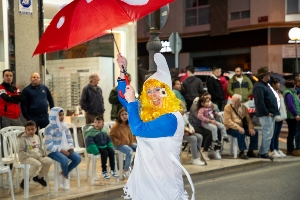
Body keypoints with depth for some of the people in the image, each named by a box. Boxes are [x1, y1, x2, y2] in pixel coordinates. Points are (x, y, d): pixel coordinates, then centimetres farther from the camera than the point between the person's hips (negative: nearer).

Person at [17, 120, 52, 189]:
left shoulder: (36, 137, 12)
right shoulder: (22, 139, -10)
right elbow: (20, 152, -14)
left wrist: (40, 155, 1)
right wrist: (31, 155, -19)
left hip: (37, 156, 7)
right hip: (25, 158, -7)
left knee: (49, 161, -13)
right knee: (37, 164, -35)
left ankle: (39, 177, 8)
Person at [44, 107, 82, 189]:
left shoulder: (64, 126, 10)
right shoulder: (49, 128, -12)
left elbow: (69, 139, 16)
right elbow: (48, 145, -17)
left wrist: (71, 147, -5)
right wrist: (61, 150, -21)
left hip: (65, 149, 7)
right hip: (53, 151, -7)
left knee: (78, 158, -15)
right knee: (65, 160, -34)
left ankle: (62, 174, 4)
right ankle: (66, 176, -1)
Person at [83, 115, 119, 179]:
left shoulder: (104, 131, 8)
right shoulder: (90, 131, -14)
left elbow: (109, 140, 19)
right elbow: (90, 142, -19)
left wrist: (111, 147, 5)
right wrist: (96, 151, -26)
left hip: (104, 146, 6)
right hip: (96, 148, -6)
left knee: (111, 151, -17)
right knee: (104, 152, -28)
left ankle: (112, 169, -7)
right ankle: (104, 171, -15)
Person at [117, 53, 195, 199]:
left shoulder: (171, 118, -19)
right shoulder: (146, 111, 5)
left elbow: (138, 129, -25)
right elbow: (123, 98, 19)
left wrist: (132, 101, -16)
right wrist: (122, 71, 9)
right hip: (144, 175, 8)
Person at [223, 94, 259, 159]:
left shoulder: (244, 107, 7)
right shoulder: (227, 107, -8)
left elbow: (248, 119, 6)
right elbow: (228, 121, -17)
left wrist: (251, 128, -13)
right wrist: (238, 127, -28)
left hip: (241, 127, 6)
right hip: (231, 128, -6)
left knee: (255, 132, -12)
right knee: (241, 133, -34)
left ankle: (250, 152, 0)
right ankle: (241, 152, -19)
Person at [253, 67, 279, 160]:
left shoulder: (265, 85, 17)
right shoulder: (259, 87, -17)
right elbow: (260, 102, -24)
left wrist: (272, 112, 13)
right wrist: (267, 113, -19)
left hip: (270, 114, 10)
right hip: (266, 115, -10)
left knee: (269, 134, 14)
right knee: (267, 134, -7)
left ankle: (264, 151, 21)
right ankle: (263, 152, 0)